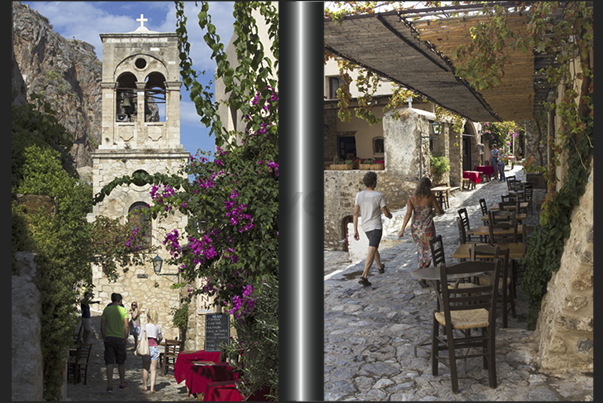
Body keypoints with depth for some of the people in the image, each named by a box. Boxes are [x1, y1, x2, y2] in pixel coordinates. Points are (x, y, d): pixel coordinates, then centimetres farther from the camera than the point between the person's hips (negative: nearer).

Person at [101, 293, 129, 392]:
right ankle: (122, 383, 26)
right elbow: (126, 325, -8)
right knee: (121, 362, 14)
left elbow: (102, 325, 3)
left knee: (110, 362, 0)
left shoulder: (106, 309, 4)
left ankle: (109, 385, -8)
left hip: (109, 338, 1)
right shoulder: (123, 310, -2)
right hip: (120, 338, -1)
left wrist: (104, 337, 12)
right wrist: (126, 337, 3)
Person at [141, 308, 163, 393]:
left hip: (146, 348, -1)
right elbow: (161, 338, 10)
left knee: (145, 368, 14)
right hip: (155, 347, 1)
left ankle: (144, 385, 23)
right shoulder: (158, 327, 0)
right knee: (153, 369, 3)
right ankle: (152, 387, -3)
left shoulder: (145, 326, -5)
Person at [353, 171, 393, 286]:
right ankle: (364, 276, -24)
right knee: (371, 252, -12)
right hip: (376, 227, -6)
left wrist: (355, 230, 1)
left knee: (374, 247, 27)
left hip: (365, 227, 6)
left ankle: (380, 267, 47)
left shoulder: (359, 195, -2)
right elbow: (386, 213, -8)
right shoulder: (379, 196, -14)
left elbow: (355, 213, -4)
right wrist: (390, 215, 17)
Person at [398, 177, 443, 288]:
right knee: (428, 252, 4)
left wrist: (403, 229, -12)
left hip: (415, 228, 3)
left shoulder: (411, 199, -2)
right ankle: (421, 277, -5)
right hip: (427, 228, -3)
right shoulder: (430, 197, -8)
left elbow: (408, 213, -12)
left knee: (421, 251, 20)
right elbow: (438, 211, 0)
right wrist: (442, 211, 24)